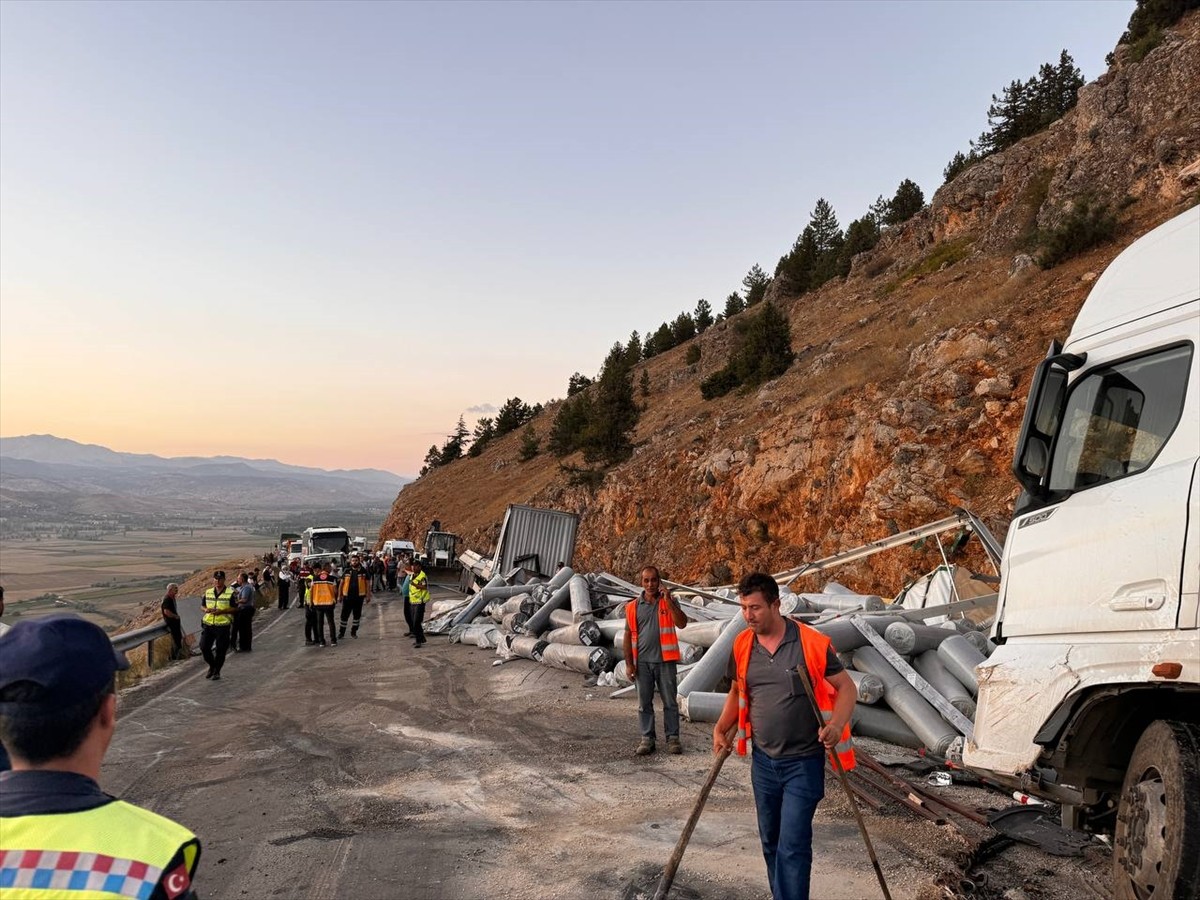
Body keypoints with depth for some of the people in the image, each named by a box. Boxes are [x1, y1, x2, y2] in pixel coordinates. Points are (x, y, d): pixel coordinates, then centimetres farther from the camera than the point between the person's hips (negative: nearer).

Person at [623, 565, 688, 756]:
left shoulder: (670, 602, 1)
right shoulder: (633, 607, 3)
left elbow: (681, 623, -14)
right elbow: (628, 635, 6)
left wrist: (668, 600, -20)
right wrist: (629, 663, 1)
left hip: (665, 660, -1)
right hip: (642, 662, 1)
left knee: (670, 702, 5)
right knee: (644, 703, 8)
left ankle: (672, 738, 14)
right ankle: (647, 738, 17)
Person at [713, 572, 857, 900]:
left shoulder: (812, 643, -15)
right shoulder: (742, 646, -1)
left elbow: (846, 687, -7)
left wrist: (836, 725, -24)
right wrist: (721, 728, -1)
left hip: (803, 762, -5)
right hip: (763, 761, 5)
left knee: (792, 846, -7)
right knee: (771, 843, 18)